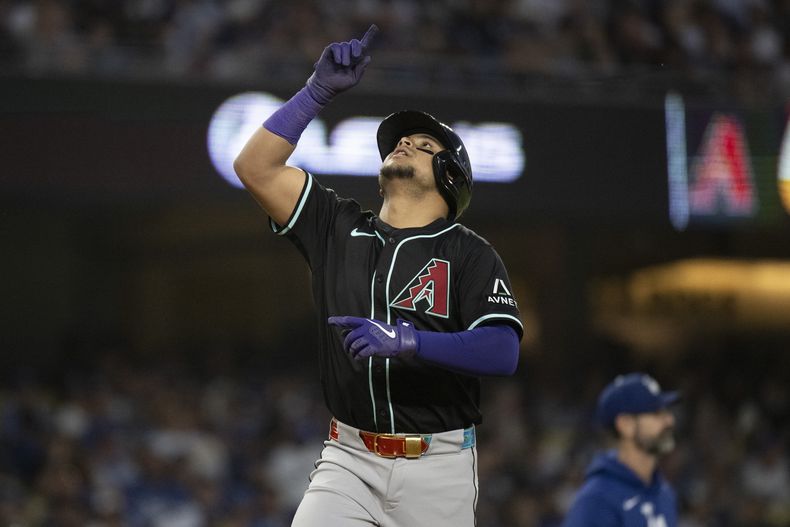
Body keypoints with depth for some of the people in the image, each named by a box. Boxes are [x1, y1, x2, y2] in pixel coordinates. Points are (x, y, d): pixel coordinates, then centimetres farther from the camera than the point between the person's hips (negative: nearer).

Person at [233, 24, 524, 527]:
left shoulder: (469, 253, 0)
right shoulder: (339, 227, 11)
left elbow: (503, 353, -13)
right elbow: (255, 167, 2)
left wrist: (409, 342, -26)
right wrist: (320, 89, -4)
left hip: (438, 467, -2)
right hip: (349, 460, 2)